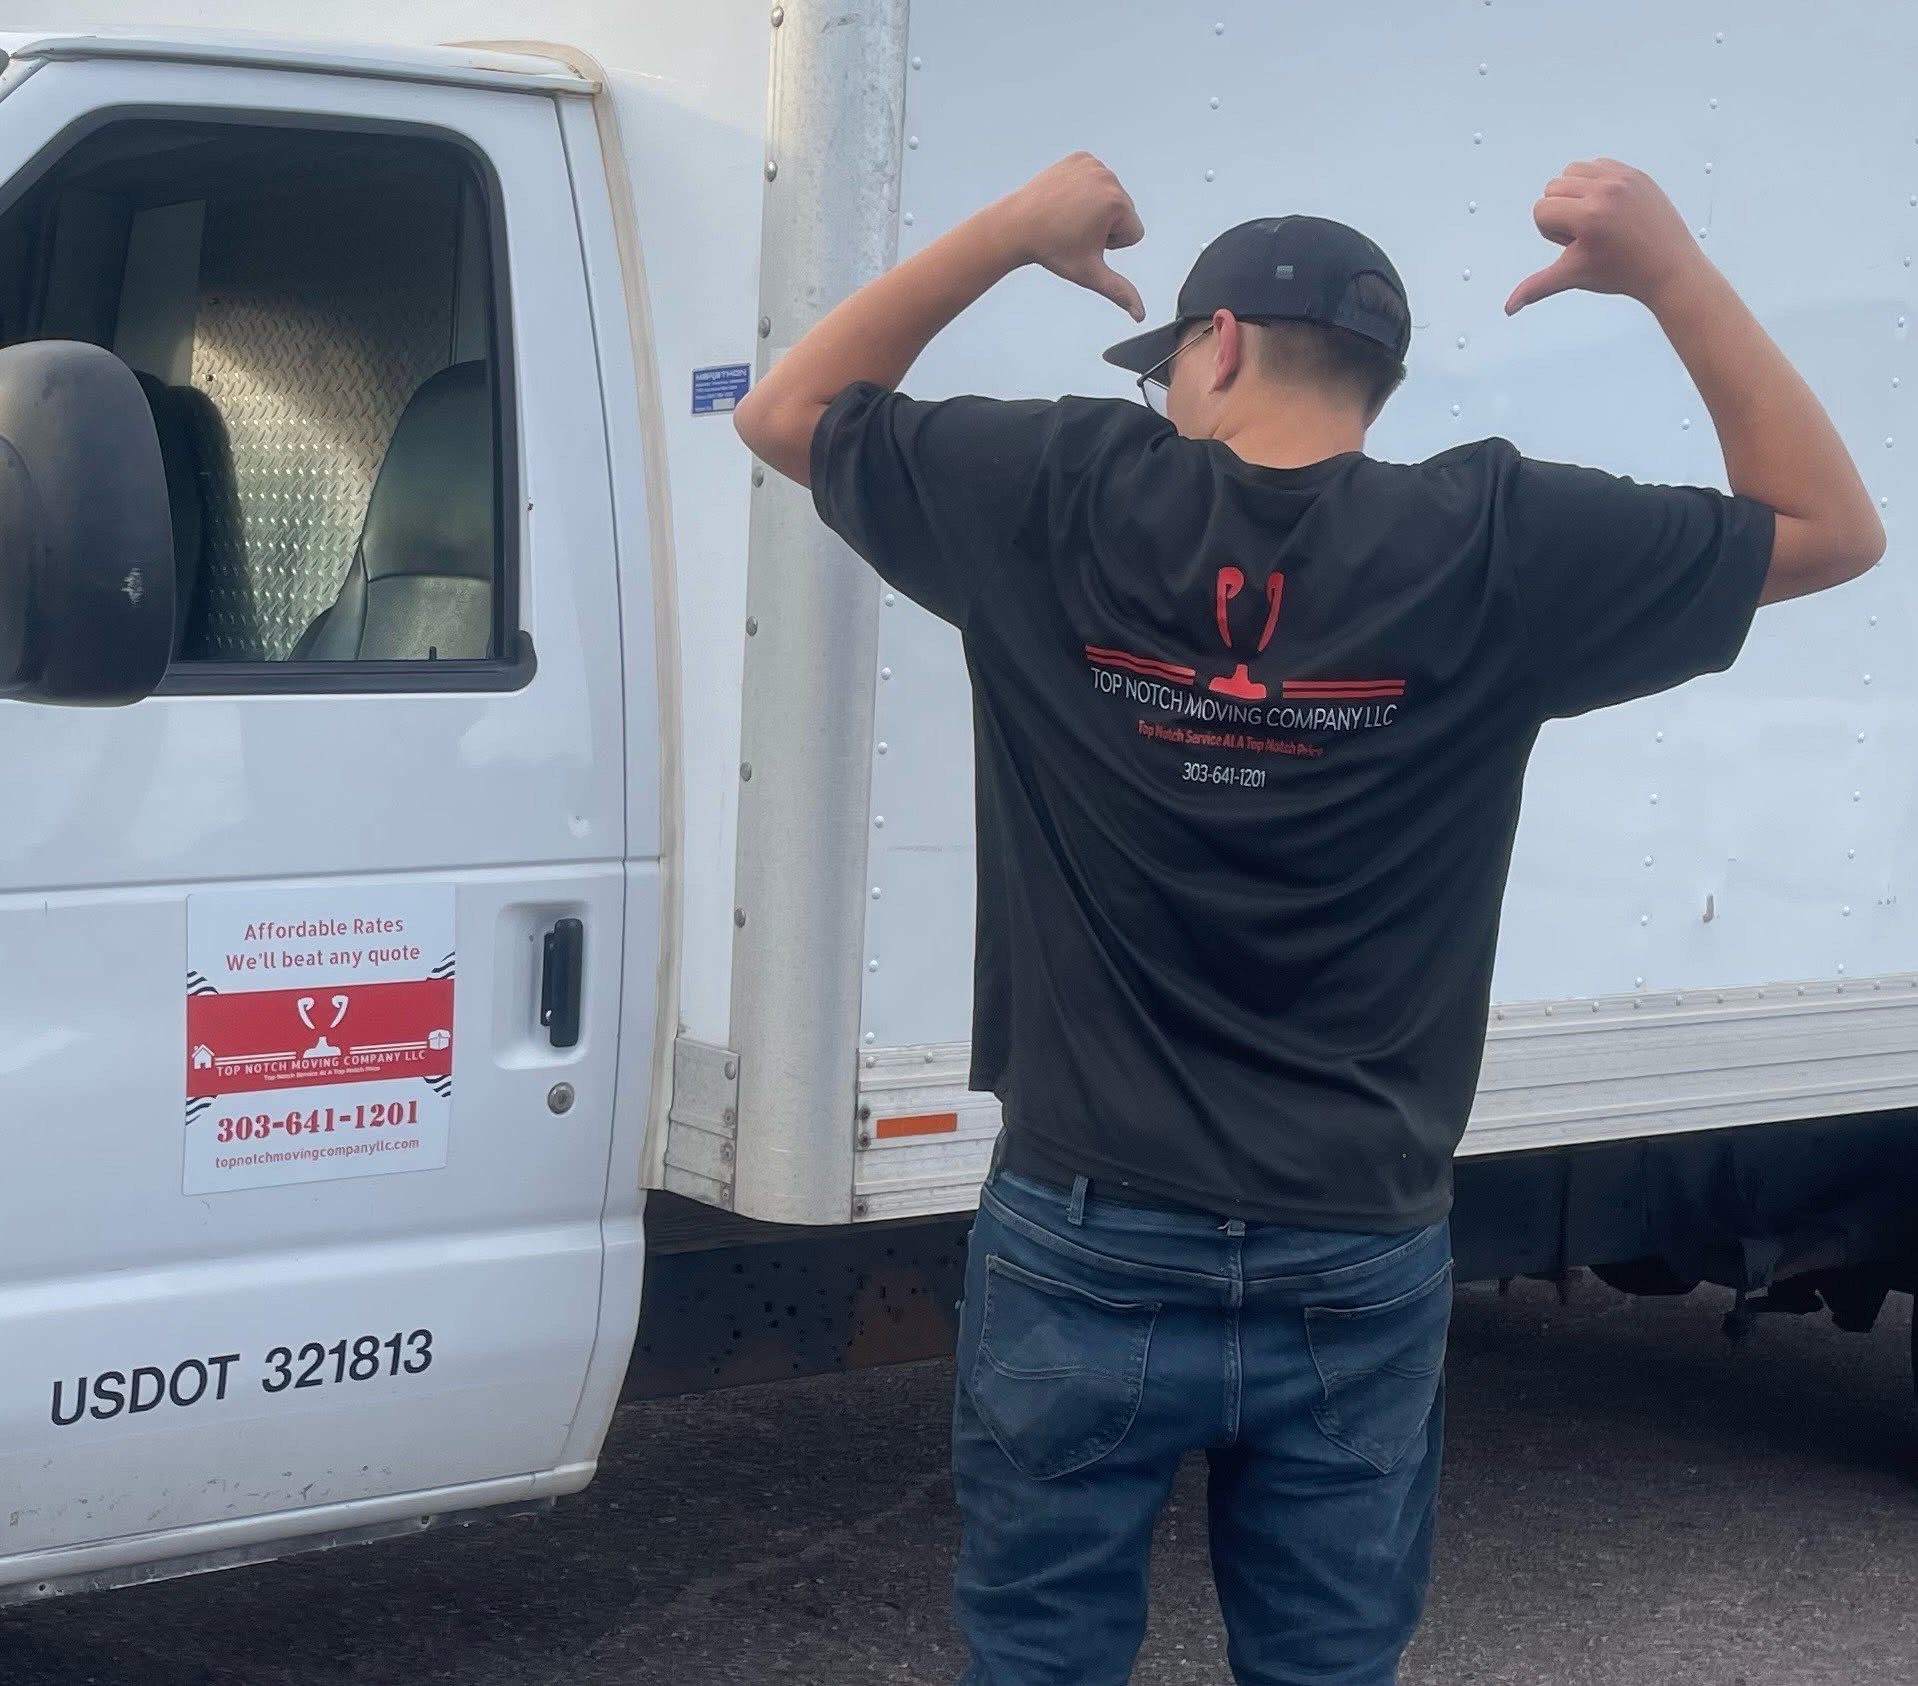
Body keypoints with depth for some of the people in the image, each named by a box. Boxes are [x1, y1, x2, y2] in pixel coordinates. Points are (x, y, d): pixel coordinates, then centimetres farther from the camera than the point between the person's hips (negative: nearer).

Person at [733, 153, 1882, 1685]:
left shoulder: (1060, 504, -6)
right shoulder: (1491, 549, -6)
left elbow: (787, 413, 10)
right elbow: (1832, 528, 5)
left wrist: (1010, 231, 10)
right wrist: (1673, 270, 5)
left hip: (1084, 1253, 0)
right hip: (1357, 1272, 1)